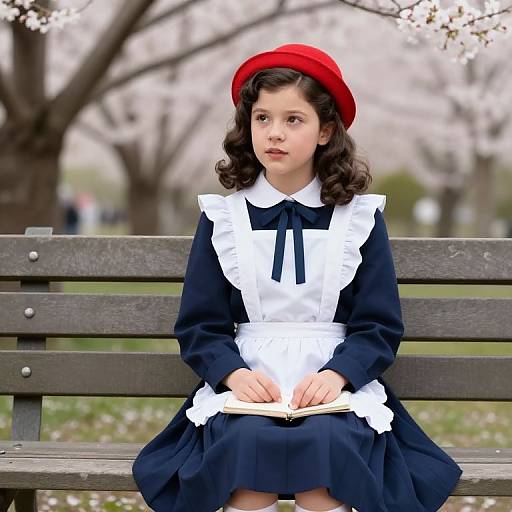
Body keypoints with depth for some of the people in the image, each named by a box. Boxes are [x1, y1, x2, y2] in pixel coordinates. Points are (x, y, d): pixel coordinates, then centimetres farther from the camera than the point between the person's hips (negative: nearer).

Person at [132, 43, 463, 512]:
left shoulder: (360, 217, 7)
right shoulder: (222, 217, 8)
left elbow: (380, 325, 4)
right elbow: (199, 324, 6)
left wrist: (338, 374, -16)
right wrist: (233, 373, -14)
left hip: (337, 379, 0)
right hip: (245, 379, 1)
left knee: (327, 443, -33)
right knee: (246, 441, -33)